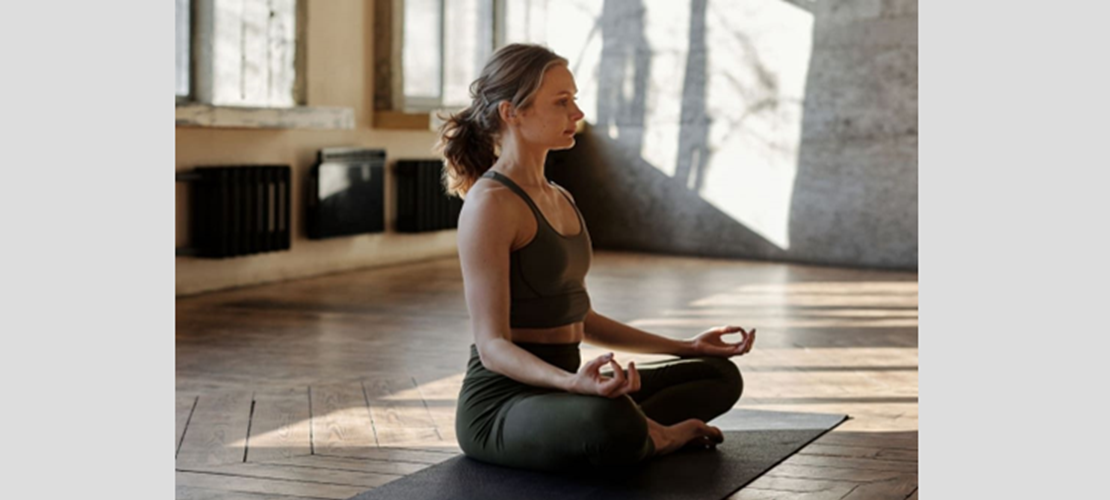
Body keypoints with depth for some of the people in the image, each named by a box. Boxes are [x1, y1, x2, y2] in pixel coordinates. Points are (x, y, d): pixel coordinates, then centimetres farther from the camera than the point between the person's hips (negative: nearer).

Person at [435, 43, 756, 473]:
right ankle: (651, 437, -8)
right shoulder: (490, 203, -17)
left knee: (720, 374, 14)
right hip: (502, 405, -9)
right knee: (611, 421, -40)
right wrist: (573, 382, -40)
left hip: (555, 393, 9)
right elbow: (493, 345, -21)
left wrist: (686, 347, 20)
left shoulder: (559, 200, 12)